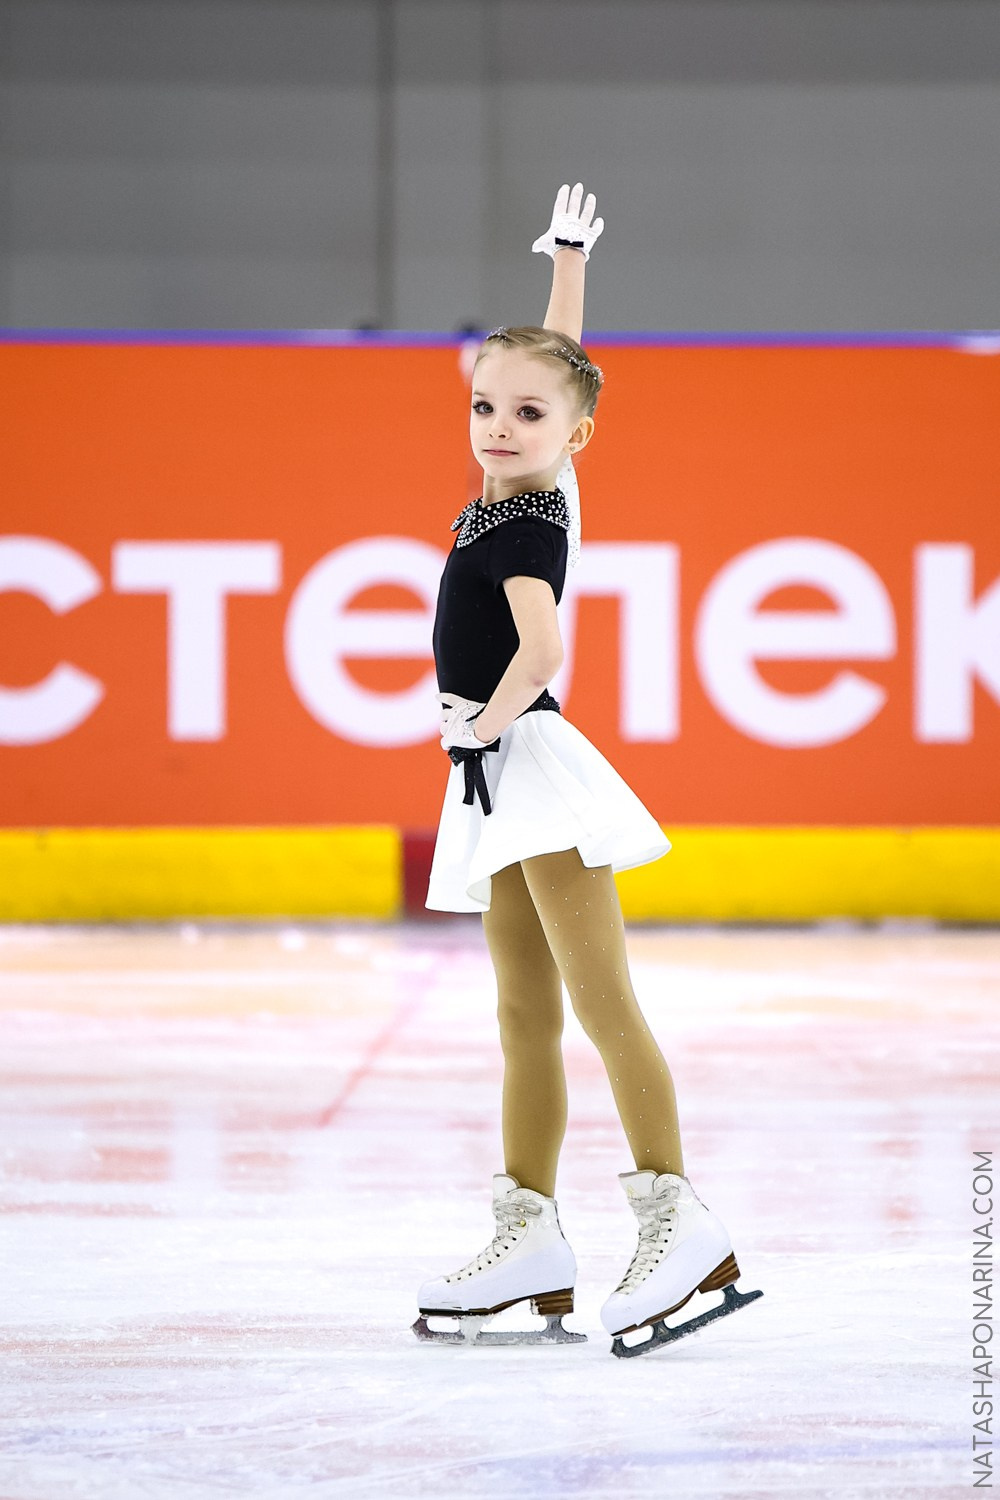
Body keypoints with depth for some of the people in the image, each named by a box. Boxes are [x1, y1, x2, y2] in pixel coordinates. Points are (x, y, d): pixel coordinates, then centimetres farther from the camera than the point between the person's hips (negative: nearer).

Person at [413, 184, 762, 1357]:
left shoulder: (523, 530, -13)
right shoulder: (524, 498, 10)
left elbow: (542, 651, -28)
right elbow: (553, 360, 24)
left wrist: (485, 724, -16)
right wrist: (568, 258, 31)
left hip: (531, 761, -10)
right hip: (503, 780, 10)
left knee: (600, 1000, -13)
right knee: (525, 1018, 7)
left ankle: (676, 1215, -16)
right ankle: (530, 1241, 7)